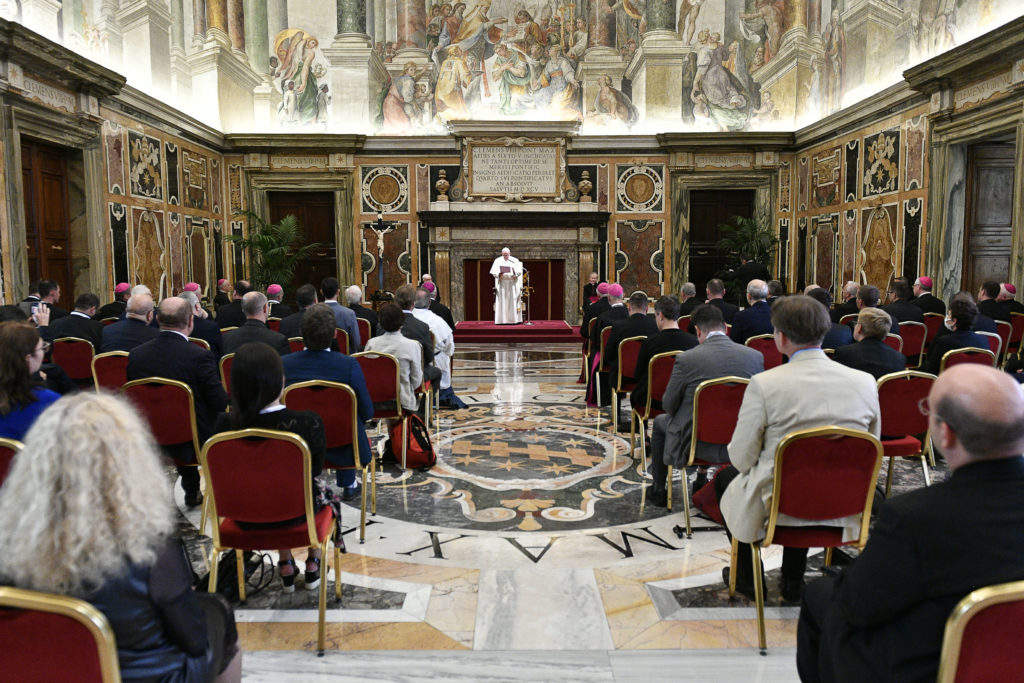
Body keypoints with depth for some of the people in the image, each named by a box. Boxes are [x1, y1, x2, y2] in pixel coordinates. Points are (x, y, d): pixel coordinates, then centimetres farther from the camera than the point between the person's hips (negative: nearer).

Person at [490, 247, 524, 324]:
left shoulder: (515, 261, 7)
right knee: (502, 302, -4)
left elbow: (519, 272, 0)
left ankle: (513, 319, 1)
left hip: (512, 283, 0)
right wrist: (499, 274, -18)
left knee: (512, 301, -3)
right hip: (501, 283, 0)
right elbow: (493, 272, 3)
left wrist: (514, 272, -22)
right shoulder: (497, 261, 7)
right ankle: (501, 320, -3)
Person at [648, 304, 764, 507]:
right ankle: (702, 484, 48)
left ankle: (658, 491, 37)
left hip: (696, 443, -4)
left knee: (660, 421, 27)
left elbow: (668, 405, -6)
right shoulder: (756, 356, -6)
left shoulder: (686, 359, -16)